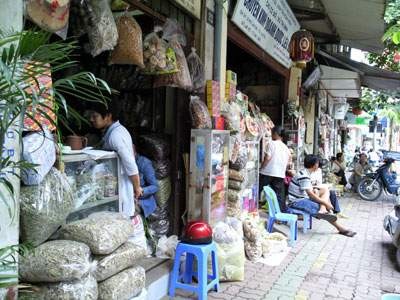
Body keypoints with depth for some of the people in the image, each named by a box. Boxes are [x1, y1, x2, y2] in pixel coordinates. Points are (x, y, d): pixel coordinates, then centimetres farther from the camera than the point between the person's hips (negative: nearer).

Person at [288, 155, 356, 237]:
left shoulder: (306, 174, 12)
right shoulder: (304, 176, -20)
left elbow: (312, 192, 13)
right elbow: (310, 194, -25)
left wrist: (325, 201, 2)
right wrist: (326, 203, -18)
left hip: (302, 198, 10)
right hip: (296, 202, -10)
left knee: (325, 191, -2)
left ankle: (323, 211, -21)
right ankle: (340, 228, -11)